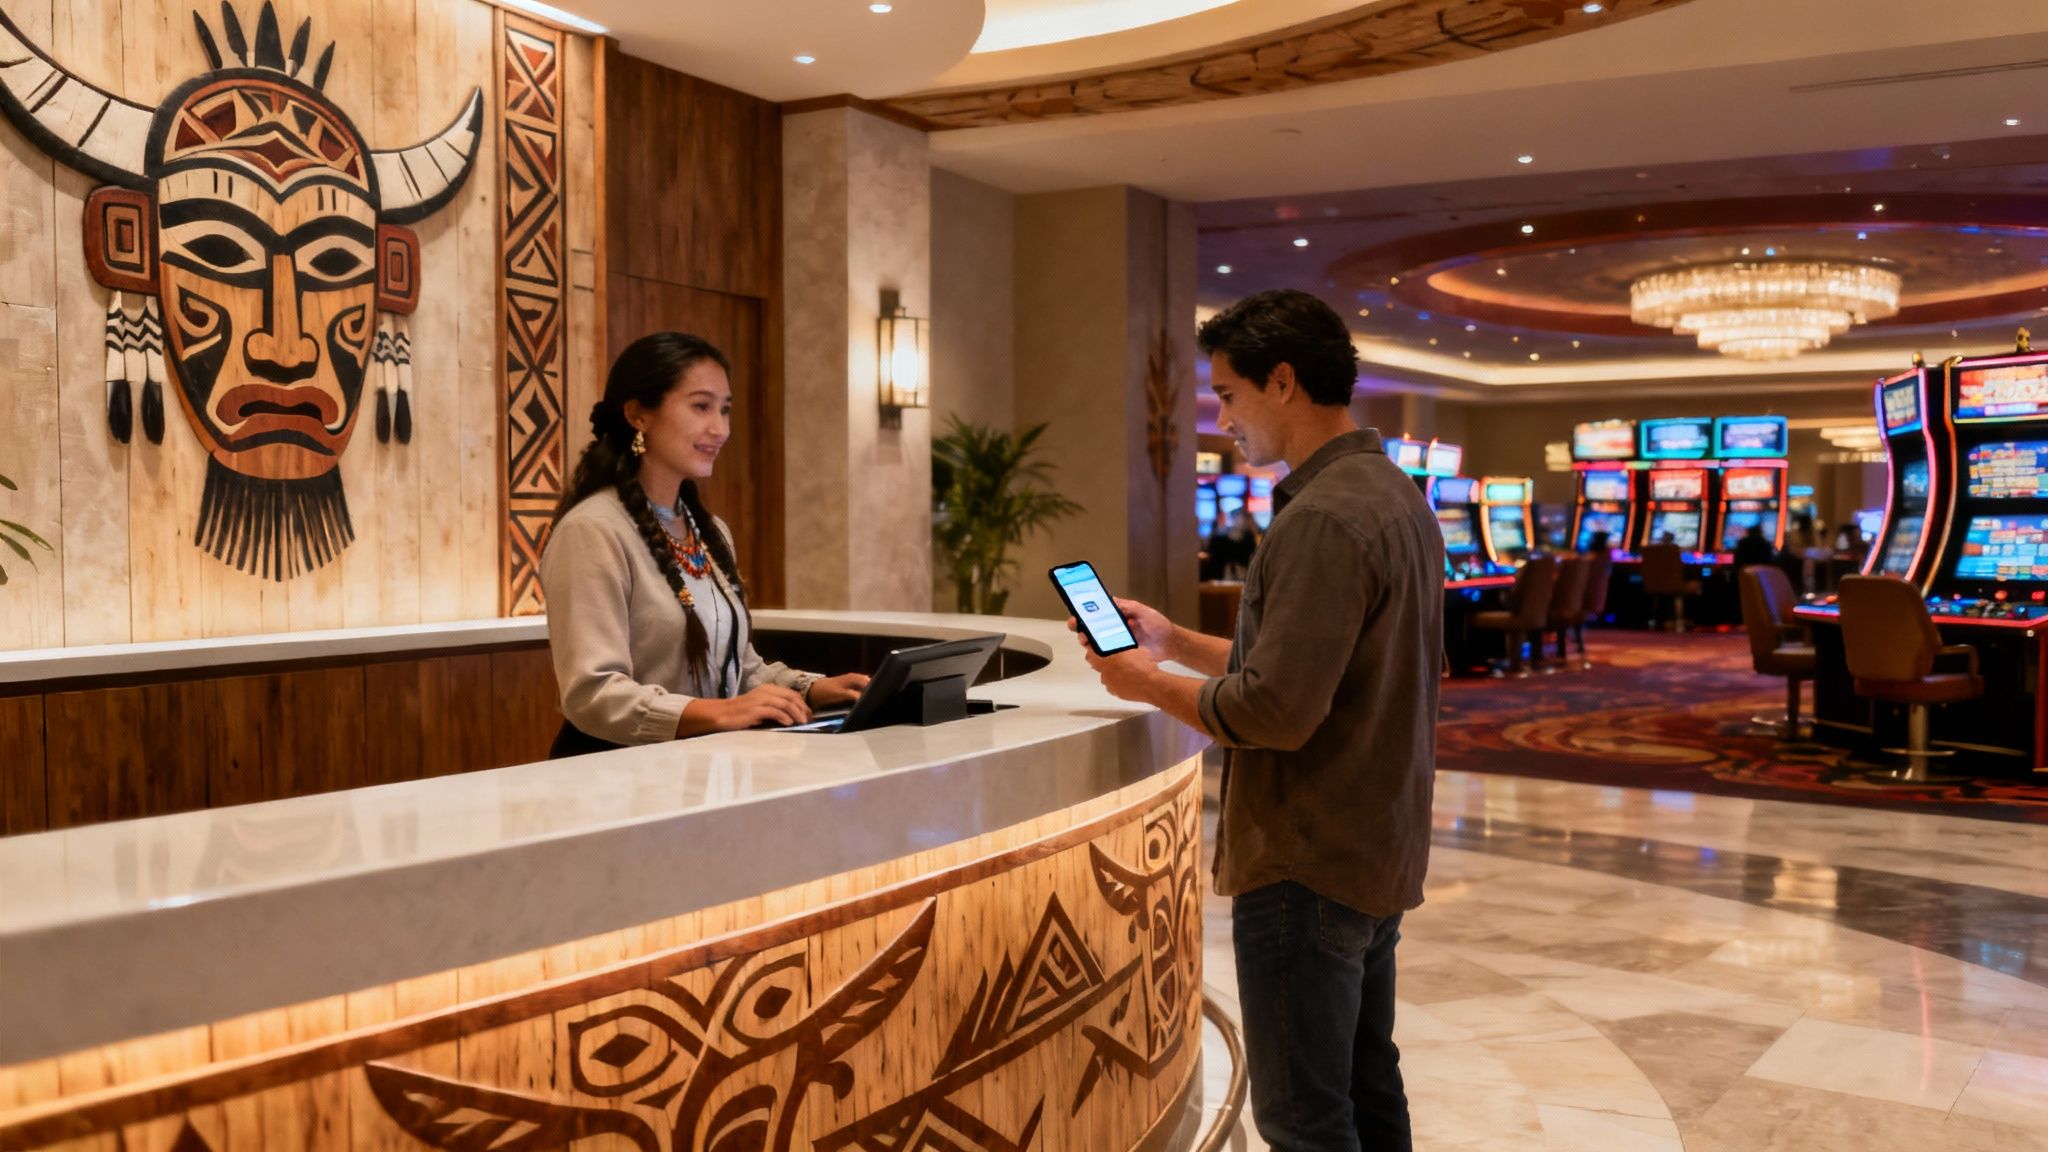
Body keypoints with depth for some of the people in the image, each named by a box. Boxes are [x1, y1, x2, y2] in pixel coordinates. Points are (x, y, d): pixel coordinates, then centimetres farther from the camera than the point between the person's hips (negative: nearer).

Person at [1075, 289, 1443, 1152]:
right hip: (1378, 852, 10)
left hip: (1309, 867, -10)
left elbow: (1277, 712, -25)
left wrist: (1151, 685, -10)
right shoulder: (1396, 496, 10)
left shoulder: (1324, 517, -21)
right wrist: (1174, 642, 13)